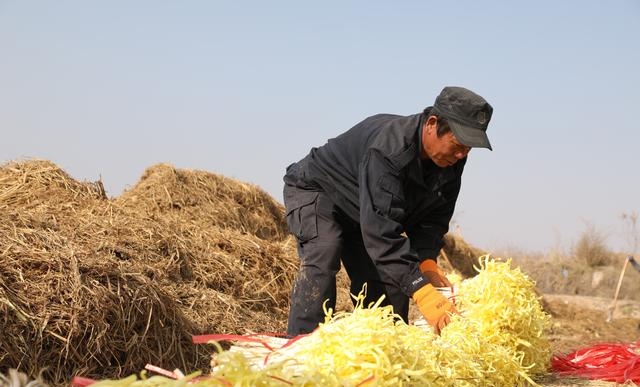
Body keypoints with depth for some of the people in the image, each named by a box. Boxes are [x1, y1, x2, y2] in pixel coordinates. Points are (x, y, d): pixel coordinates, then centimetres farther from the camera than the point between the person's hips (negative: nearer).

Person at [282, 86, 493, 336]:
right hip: (314, 191, -8)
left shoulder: (451, 161, -16)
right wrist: (421, 291, -54)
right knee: (322, 257, -31)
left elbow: (434, 219, -8)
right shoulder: (388, 149, -41)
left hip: (365, 213, 8)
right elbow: (380, 230, -48)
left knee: (393, 281, 0)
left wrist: (427, 262, -29)